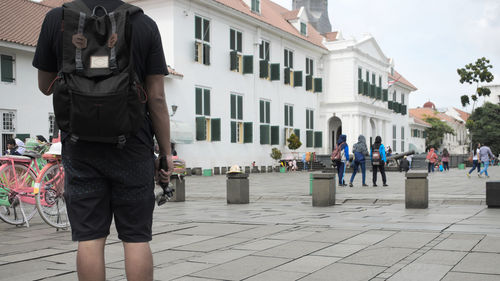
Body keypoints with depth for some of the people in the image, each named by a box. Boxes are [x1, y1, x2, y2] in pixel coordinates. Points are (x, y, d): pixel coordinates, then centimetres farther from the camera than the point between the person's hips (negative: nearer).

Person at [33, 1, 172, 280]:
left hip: (80, 147, 1)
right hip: (132, 147, -1)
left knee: (90, 238, 5)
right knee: (137, 237, 5)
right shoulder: (144, 24, -2)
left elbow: (46, 86, 9)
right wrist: (166, 152, 3)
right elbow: (157, 97, -4)